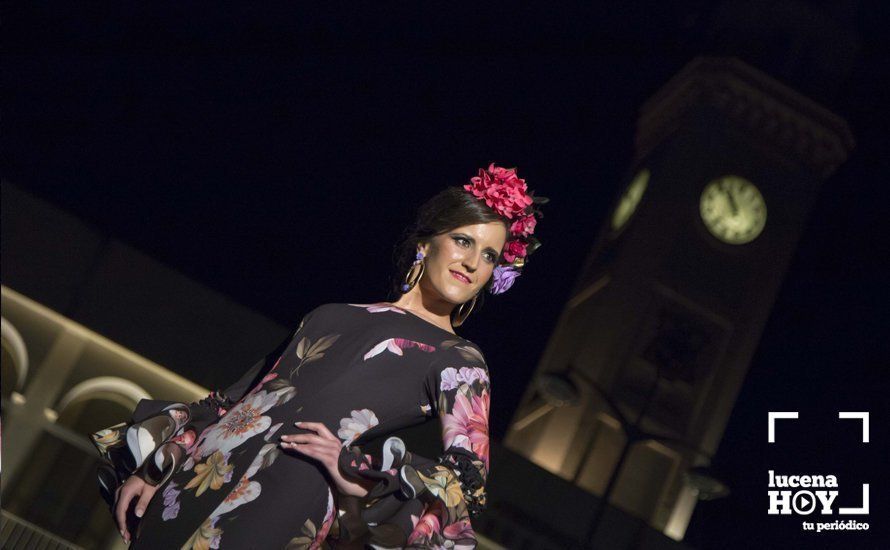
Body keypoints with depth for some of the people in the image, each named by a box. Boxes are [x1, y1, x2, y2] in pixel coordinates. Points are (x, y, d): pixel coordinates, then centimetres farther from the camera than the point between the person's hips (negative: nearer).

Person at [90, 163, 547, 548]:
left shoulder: (458, 361, 8)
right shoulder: (332, 316, 22)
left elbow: (469, 480, -5)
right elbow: (232, 398, 21)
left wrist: (361, 478, -15)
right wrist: (154, 468, 13)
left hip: (282, 509, -5)